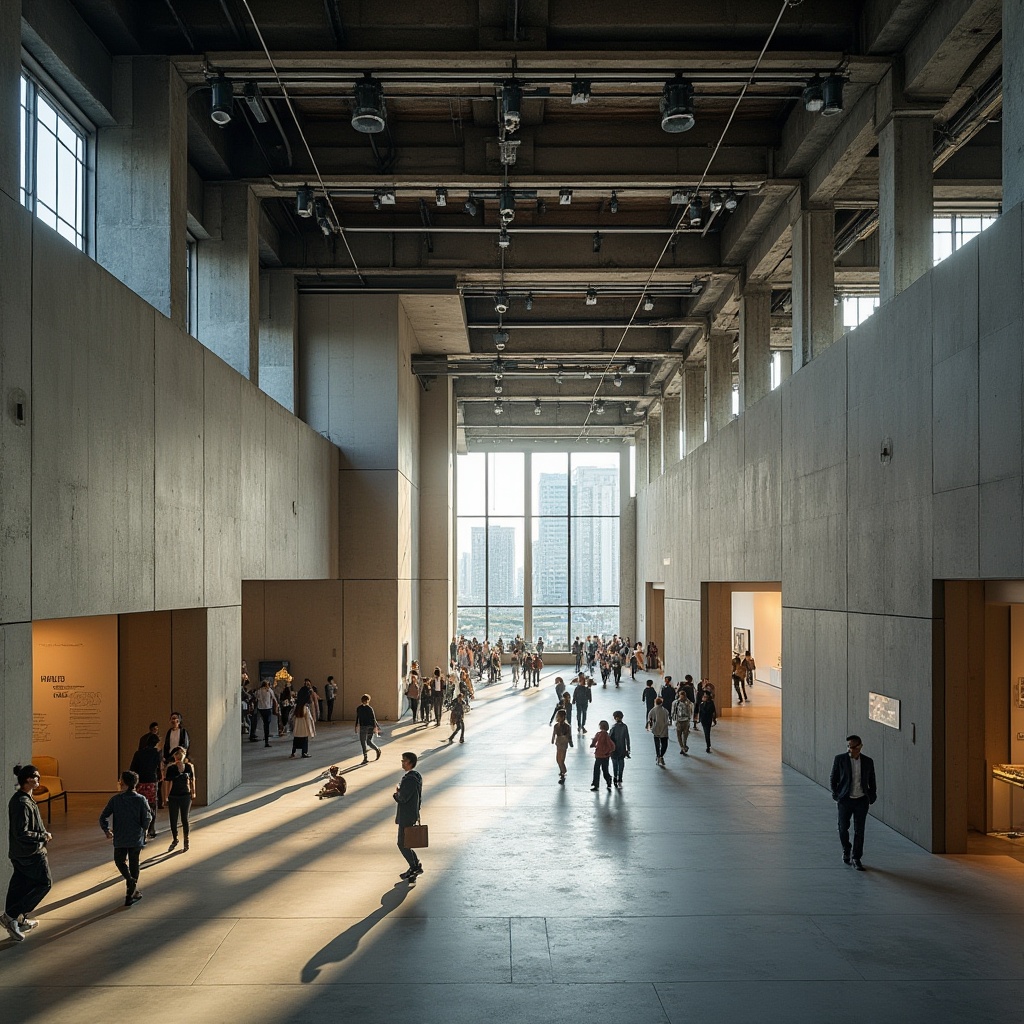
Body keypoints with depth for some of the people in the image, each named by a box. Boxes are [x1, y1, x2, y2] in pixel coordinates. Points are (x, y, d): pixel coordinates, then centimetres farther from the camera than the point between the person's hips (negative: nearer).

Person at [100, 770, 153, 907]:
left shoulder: (115, 800, -7)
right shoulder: (141, 799, -7)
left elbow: (103, 817, -7)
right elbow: (147, 818, -8)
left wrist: (106, 830, 11)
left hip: (119, 839, -1)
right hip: (136, 839, 1)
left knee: (119, 861, 19)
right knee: (133, 865, 12)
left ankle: (131, 880, -9)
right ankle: (130, 895, 14)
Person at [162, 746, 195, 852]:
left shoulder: (189, 767, -2)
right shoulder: (171, 768, -6)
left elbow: (192, 780, 9)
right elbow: (166, 782, -4)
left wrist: (193, 793, 9)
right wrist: (165, 797, -6)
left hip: (185, 796, 0)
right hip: (173, 796, 0)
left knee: (184, 819, 6)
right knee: (173, 820, 7)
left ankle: (186, 840, 22)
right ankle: (175, 839, 29)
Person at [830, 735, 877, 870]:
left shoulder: (868, 762, 1)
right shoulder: (840, 759, -4)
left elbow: (871, 782, 13)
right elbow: (833, 778, 3)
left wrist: (872, 797, 5)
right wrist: (836, 794, -3)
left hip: (861, 801, 1)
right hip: (845, 800, -1)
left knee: (859, 831, 1)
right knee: (843, 828, 7)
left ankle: (856, 859, 10)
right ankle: (846, 850, 33)